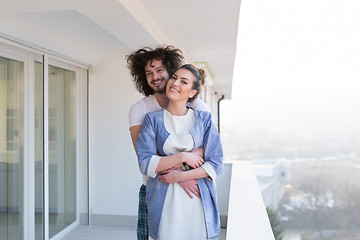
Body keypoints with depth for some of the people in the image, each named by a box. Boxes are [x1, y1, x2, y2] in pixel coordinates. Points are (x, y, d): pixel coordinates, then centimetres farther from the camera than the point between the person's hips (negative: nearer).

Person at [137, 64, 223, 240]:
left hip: (199, 201, 1)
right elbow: (145, 164, -7)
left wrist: (181, 176, -12)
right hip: (164, 201, 0)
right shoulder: (153, 119, 2)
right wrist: (182, 157, -13)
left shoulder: (204, 119, 2)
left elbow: (215, 165, -2)